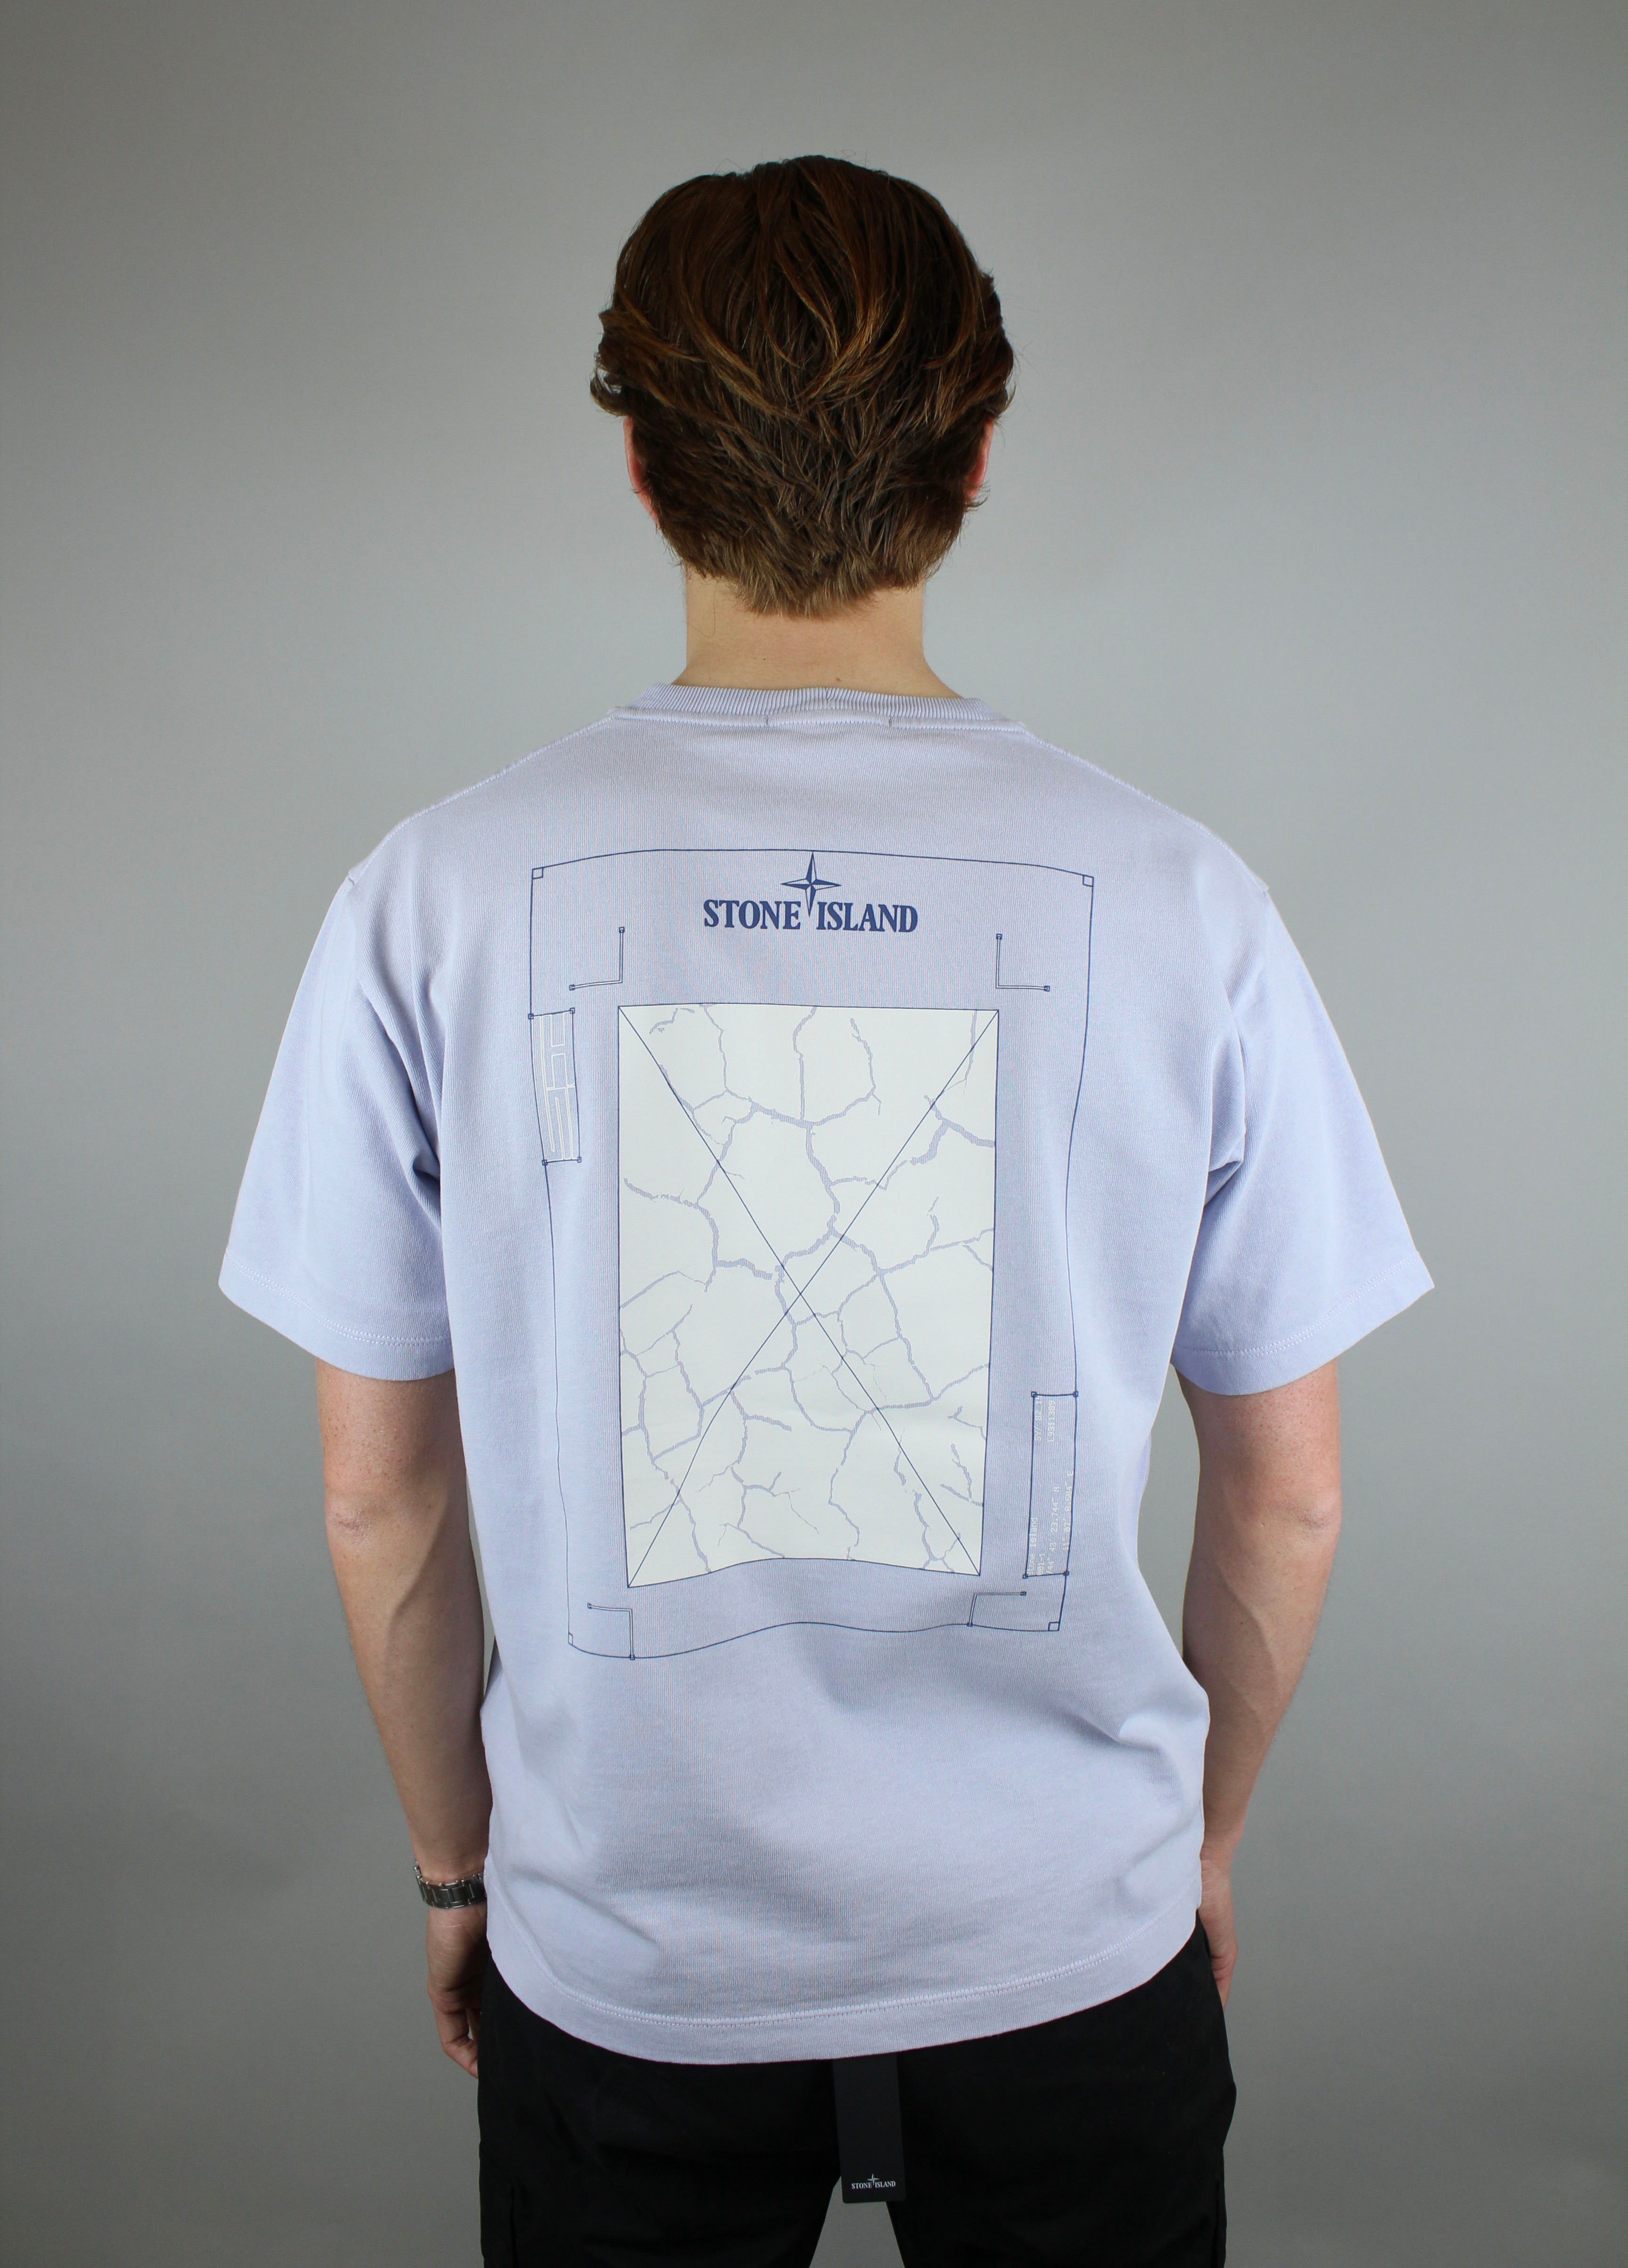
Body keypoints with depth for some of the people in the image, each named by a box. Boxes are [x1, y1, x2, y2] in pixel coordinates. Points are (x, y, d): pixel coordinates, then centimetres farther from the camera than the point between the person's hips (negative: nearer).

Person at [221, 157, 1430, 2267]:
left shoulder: (435, 895, -13)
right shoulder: (1176, 896, -13)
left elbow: (379, 1498, -5)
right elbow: (1287, 1499, -4)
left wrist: (457, 1860, 11)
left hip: (621, 1957, 0)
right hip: (1072, 1942, 1)